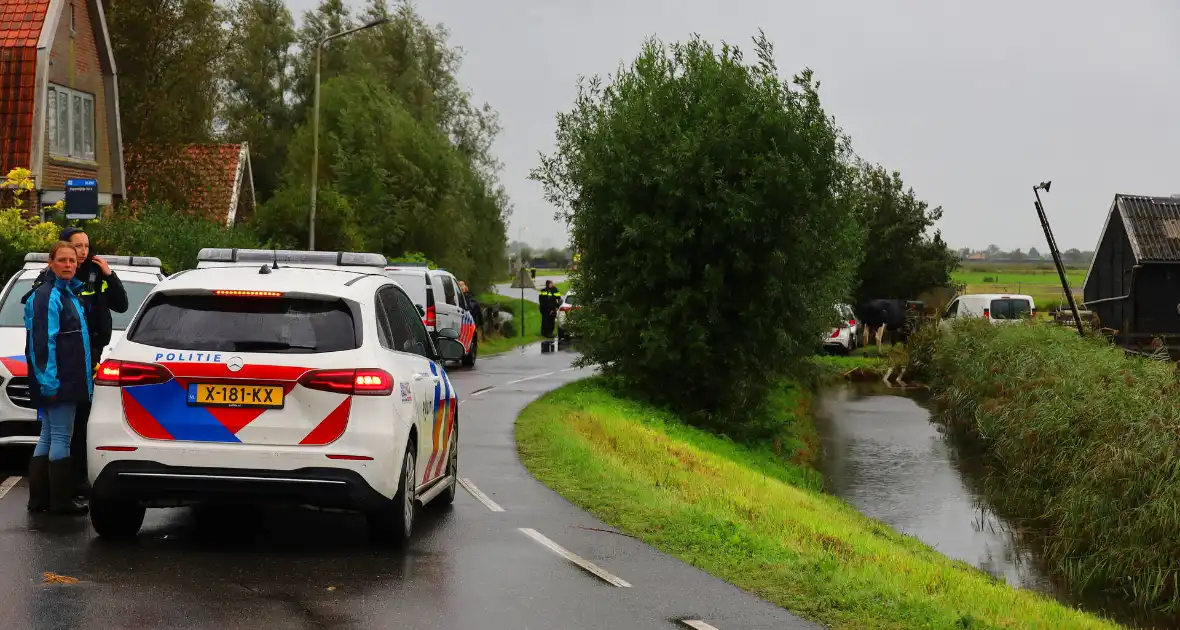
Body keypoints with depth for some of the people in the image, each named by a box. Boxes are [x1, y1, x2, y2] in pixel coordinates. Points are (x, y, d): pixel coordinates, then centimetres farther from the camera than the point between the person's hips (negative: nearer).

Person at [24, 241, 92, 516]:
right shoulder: (47, 296, -13)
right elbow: (42, 341, -20)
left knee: (49, 437, 12)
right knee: (61, 437, -6)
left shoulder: (70, 294, 17)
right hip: (57, 381, -10)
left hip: (69, 379, 10)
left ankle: (39, 498, 17)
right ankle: (61, 501, -1)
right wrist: (48, 380, -24)